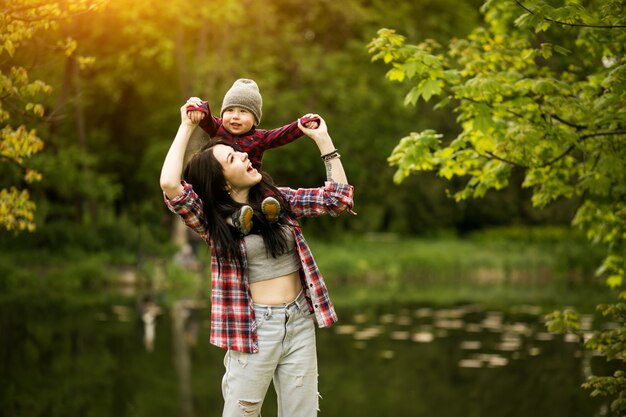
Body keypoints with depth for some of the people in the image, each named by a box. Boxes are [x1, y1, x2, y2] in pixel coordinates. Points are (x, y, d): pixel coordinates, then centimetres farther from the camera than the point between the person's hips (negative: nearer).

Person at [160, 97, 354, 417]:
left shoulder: (277, 198, 6)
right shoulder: (212, 220, -7)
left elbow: (338, 197, 7)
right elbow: (170, 185, -23)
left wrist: (322, 139, 5)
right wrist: (186, 127, -15)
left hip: (300, 321, 4)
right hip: (253, 328, -4)